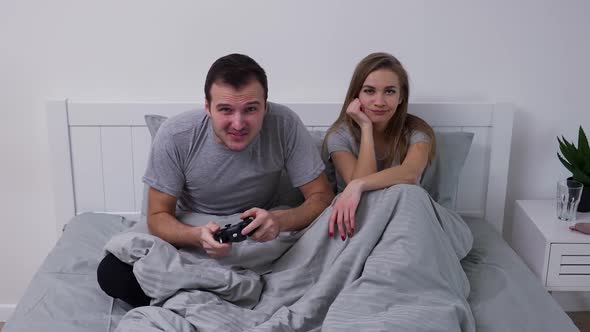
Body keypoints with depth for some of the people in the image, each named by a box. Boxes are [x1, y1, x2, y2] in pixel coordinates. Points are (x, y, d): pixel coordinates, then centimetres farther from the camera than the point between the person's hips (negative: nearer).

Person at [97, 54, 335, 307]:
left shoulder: (284, 125, -21)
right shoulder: (175, 136, -21)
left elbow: (322, 198, -16)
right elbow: (158, 217, -14)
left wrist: (281, 220, -38)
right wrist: (197, 236, -37)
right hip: (190, 236, 0)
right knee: (111, 272, -23)